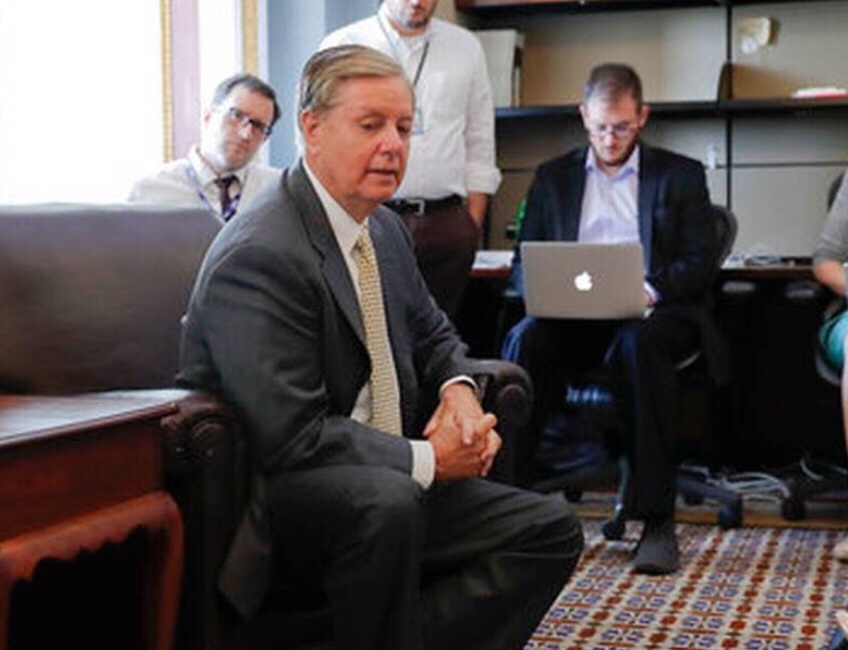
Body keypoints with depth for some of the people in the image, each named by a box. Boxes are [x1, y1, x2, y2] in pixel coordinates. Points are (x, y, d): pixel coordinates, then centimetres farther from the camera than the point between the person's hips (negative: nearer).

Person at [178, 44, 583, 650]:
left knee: (552, 531, -3)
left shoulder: (384, 229, 9)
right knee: (388, 500, -38)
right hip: (271, 501, -8)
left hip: (391, 491, 9)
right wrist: (426, 459, -17)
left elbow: (432, 334, 24)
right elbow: (292, 438, -24)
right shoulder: (258, 257, -19)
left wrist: (459, 388, 0)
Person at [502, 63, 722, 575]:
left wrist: (653, 289, -19)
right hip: (573, 319, 2)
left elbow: (702, 262, 2)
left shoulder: (681, 175, 13)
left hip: (652, 316, -2)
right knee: (524, 340, -31)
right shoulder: (553, 177, 19)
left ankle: (658, 519, -36)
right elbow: (523, 264, 13)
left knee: (638, 345, -38)